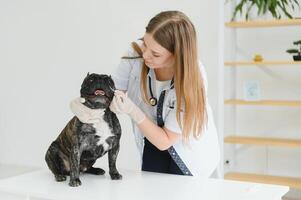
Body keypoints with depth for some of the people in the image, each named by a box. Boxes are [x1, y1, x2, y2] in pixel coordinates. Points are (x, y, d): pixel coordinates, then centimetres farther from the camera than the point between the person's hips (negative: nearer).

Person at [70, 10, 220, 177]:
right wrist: (81, 104, -33)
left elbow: (165, 141, -25)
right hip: (152, 139, 3)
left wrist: (132, 111, -38)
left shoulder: (193, 79, -32)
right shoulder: (137, 52, -25)